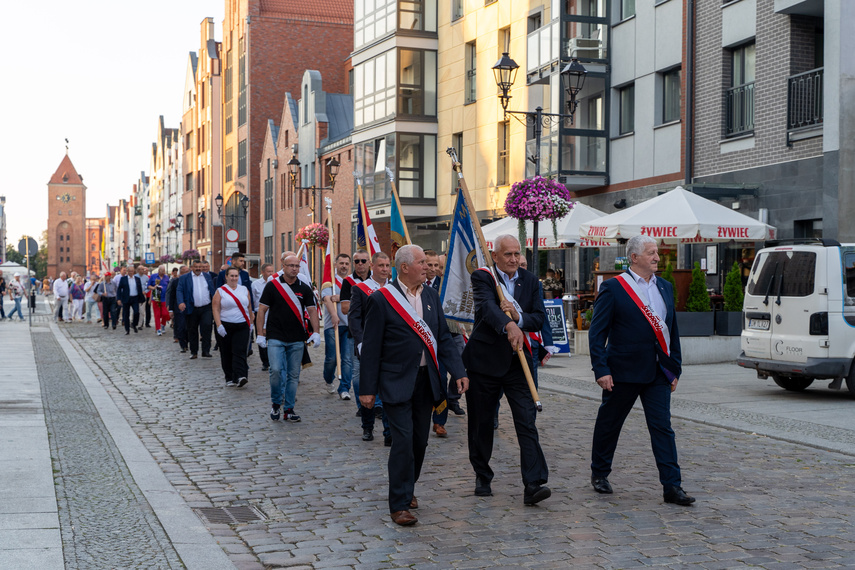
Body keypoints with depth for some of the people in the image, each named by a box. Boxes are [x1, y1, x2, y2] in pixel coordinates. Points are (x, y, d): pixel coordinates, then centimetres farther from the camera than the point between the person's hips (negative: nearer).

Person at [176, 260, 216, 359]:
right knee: (192, 331, 6)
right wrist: (181, 302, -23)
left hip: (206, 308, 1)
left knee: (206, 327, -14)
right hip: (192, 309, 0)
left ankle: (206, 351, -8)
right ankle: (194, 352, 18)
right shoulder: (184, 278, 3)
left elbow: (212, 291, 12)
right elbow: (179, 291, -5)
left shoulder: (207, 276, 11)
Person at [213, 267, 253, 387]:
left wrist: (251, 323, 12)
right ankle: (230, 379, 14)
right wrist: (219, 326, -13)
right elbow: (215, 309, -5)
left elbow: (249, 307, 16)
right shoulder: (220, 291, 1)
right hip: (225, 326, -1)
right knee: (227, 354, 5)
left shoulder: (244, 290, 10)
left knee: (240, 352, -12)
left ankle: (240, 377, -21)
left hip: (242, 326, 1)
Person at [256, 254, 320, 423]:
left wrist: (315, 333, -6)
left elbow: (312, 311, 7)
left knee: (293, 375, 4)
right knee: (276, 370, -15)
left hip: (297, 340, 3)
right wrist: (260, 334, -3)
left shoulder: (304, 288, 7)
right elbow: (262, 311, 2)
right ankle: (275, 403, 8)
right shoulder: (272, 286, 0)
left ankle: (289, 409, 14)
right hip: (276, 338, -3)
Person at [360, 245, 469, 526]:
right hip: (396, 381, -6)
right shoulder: (382, 299, -10)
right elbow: (370, 347, -8)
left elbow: (444, 337, 10)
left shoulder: (431, 295, 8)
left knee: (420, 440, 12)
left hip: (425, 380, 6)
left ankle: (407, 488, 33)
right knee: (403, 441, -10)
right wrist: (367, 389, -9)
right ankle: (400, 504, -2)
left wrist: (458, 372, -1)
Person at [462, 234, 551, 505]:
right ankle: (482, 477, 29)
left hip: (517, 361, 3)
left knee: (527, 421, -9)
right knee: (481, 422, 10)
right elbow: (487, 306, -27)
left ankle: (533, 484, -14)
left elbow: (539, 318, 2)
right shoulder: (482, 277, -7)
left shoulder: (529, 281, 8)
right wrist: (508, 325, -46)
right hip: (484, 360, -2)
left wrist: (519, 317, -19)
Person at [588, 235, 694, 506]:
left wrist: (675, 368, 11)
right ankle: (599, 473, 30)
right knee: (609, 423, 10)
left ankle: (672, 486, -3)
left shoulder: (665, 287, 11)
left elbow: (672, 330, 15)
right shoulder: (613, 288, -6)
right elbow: (597, 333, -8)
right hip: (624, 371, -4)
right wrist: (601, 369, -15)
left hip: (658, 372, 4)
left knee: (662, 427, -3)